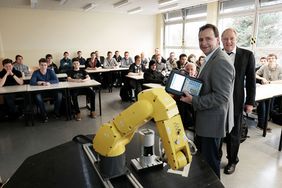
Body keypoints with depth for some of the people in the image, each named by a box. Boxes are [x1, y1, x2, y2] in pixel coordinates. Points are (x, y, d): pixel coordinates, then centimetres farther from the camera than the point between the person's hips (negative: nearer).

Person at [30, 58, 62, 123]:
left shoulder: (50, 71, -3)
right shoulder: (36, 73, -7)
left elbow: (56, 80, -15)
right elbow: (31, 82, -19)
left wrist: (49, 82, -33)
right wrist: (38, 83, -39)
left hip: (51, 90, 1)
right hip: (40, 91, -1)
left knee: (59, 94, -26)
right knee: (37, 96, -33)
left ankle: (56, 112, -4)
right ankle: (44, 115, -17)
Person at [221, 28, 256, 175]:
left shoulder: (247, 55, -3)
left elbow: (251, 80, -1)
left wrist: (250, 102, -4)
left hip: (235, 101, -1)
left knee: (234, 133, 14)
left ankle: (232, 161, 35)